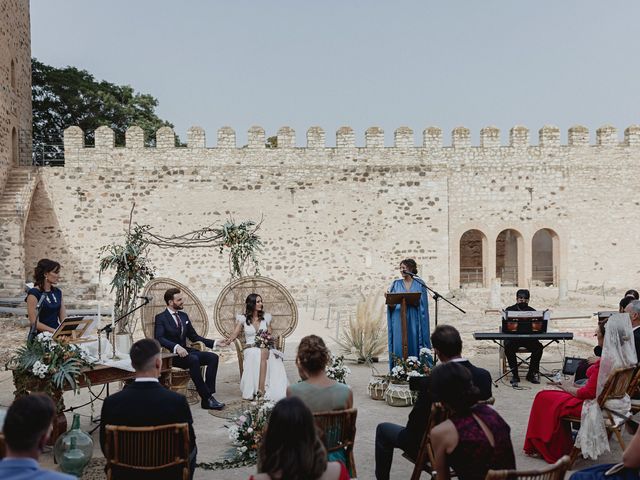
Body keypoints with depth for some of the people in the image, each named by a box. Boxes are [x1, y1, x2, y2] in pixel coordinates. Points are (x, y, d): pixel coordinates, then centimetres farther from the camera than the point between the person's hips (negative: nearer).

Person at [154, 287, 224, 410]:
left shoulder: (184, 316, 17)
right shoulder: (161, 318, -4)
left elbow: (194, 336, 19)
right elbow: (159, 338, -20)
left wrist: (214, 343, 7)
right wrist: (176, 347, -35)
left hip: (184, 351, 7)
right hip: (171, 354, -7)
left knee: (213, 357, -16)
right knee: (194, 359, -35)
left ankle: (208, 396, -23)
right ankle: (206, 397, -30)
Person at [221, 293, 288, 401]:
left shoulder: (266, 317, 14)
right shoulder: (243, 319, 7)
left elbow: (270, 335, 15)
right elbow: (235, 334, -2)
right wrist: (228, 341, -23)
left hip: (265, 348, 1)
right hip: (250, 349, -1)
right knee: (256, 355, -38)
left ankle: (261, 389, -40)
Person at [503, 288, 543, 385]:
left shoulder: (532, 311, 13)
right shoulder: (509, 310, 8)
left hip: (529, 338, 2)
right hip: (513, 337, -2)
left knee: (538, 346, -27)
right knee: (508, 346, -33)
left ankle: (532, 373, -12)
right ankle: (514, 374, -21)